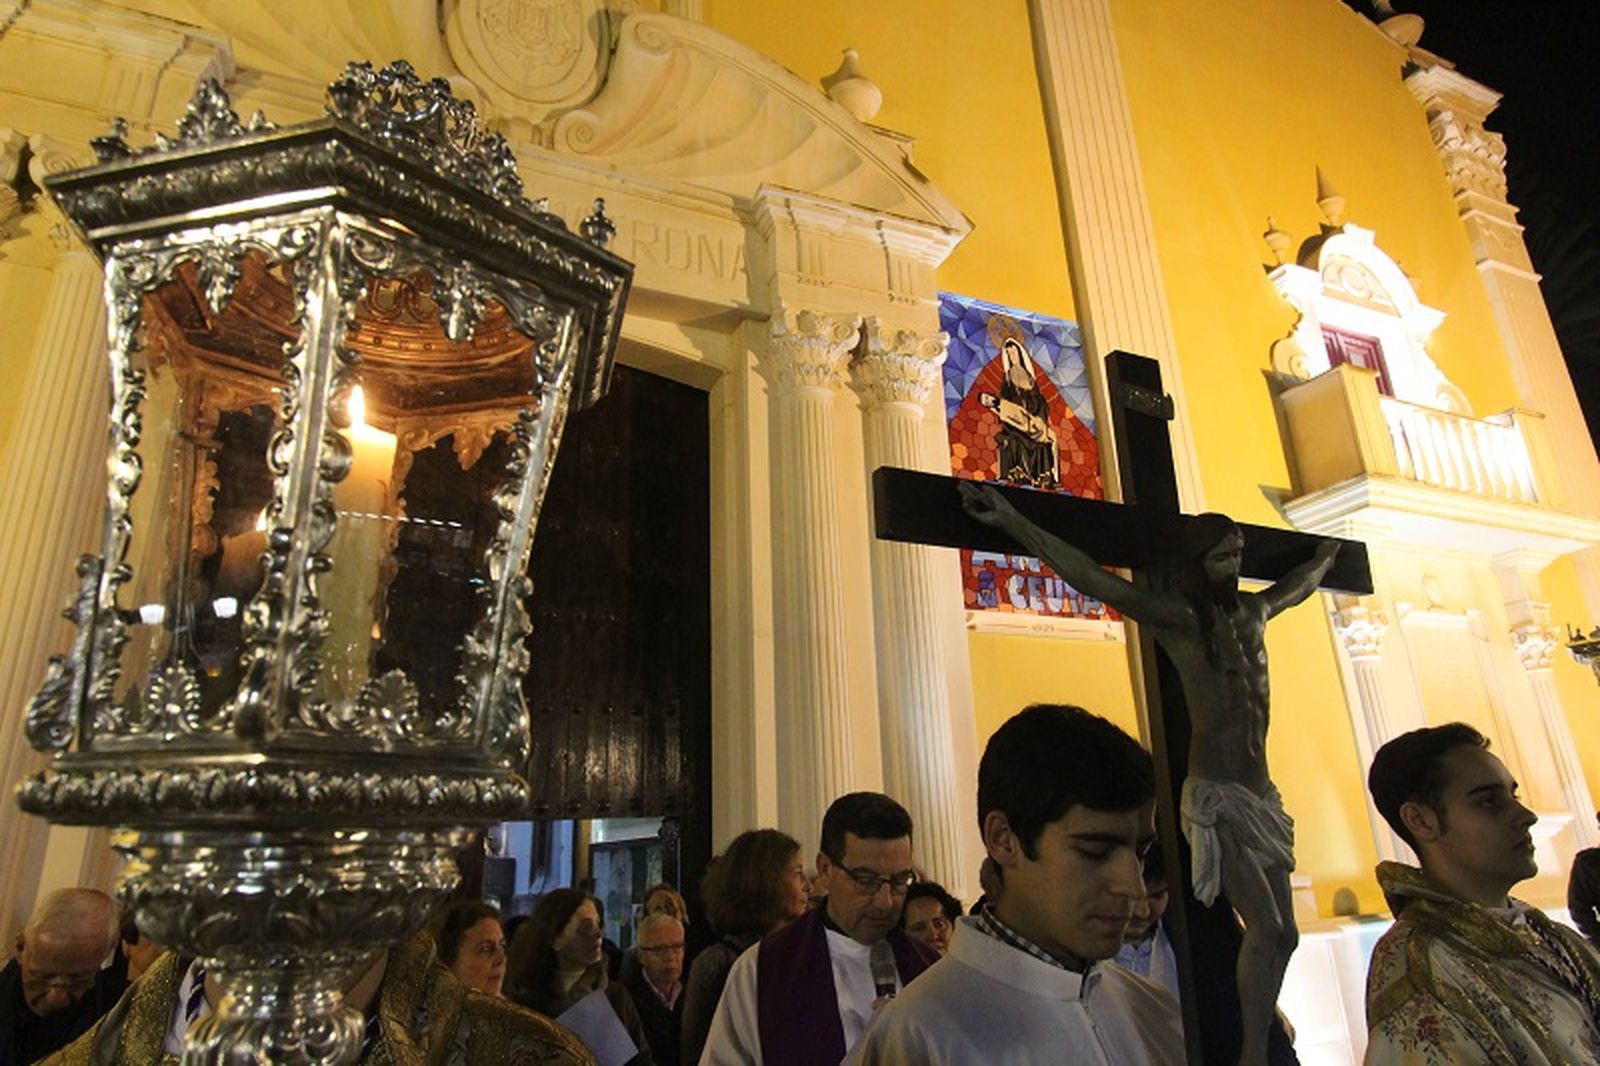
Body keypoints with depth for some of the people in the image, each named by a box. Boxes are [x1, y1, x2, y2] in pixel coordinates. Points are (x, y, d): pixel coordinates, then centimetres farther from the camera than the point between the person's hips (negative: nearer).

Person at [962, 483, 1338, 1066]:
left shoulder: (1251, 609, 13)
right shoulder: (1176, 614, -9)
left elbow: (1299, 584, 37)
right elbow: (1090, 577, -21)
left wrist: (1327, 555, 53)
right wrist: (1011, 522, -29)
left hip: (1260, 794, 8)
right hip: (1214, 796, -7)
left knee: (1283, 933, 8)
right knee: (1264, 926, -12)